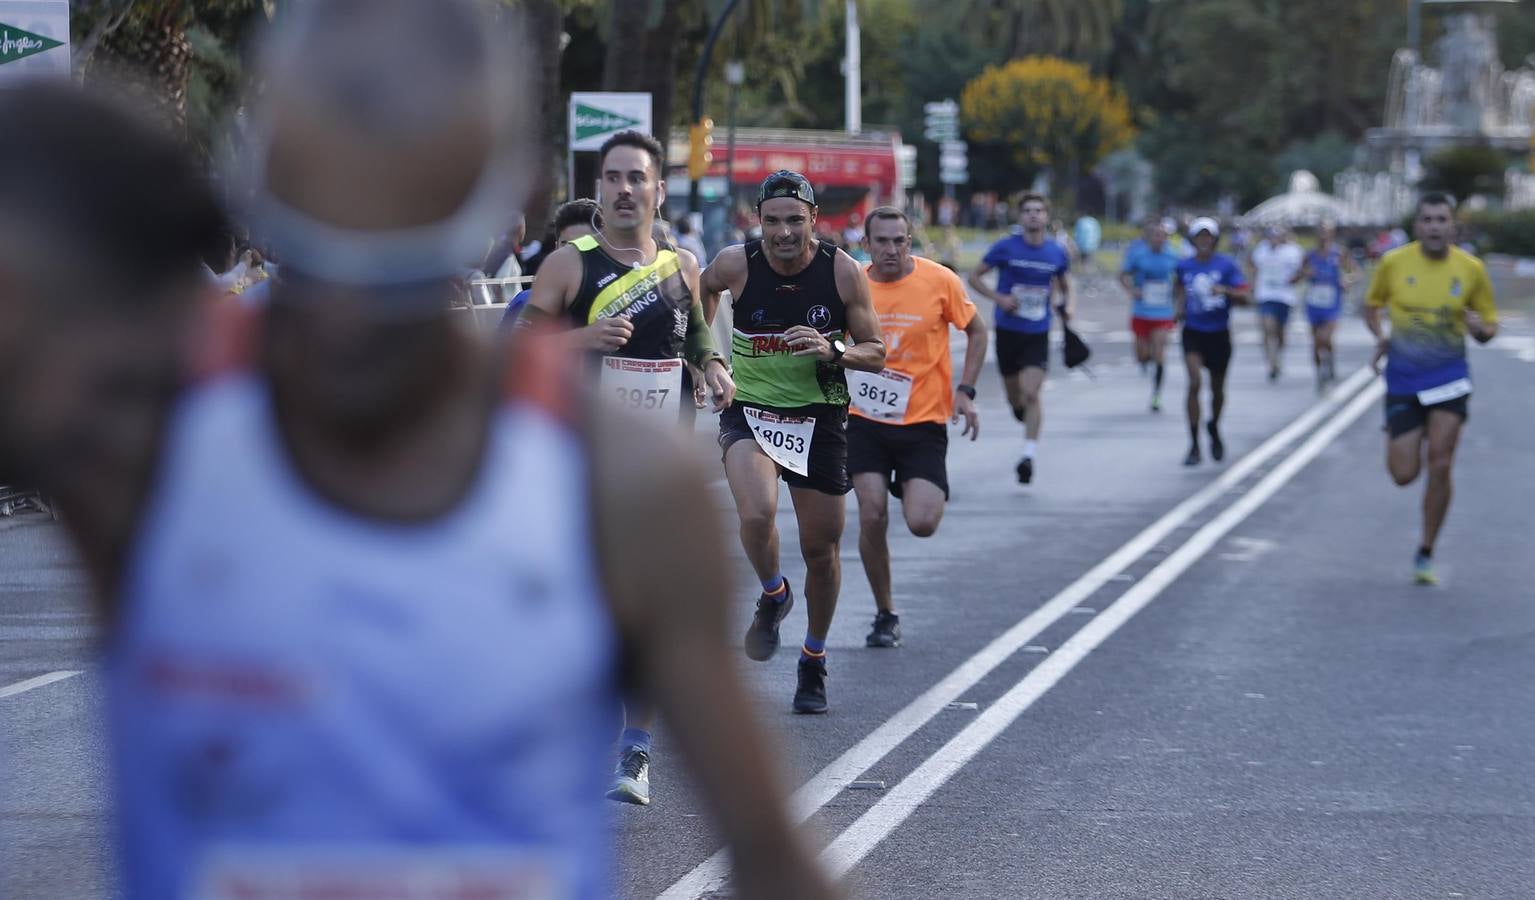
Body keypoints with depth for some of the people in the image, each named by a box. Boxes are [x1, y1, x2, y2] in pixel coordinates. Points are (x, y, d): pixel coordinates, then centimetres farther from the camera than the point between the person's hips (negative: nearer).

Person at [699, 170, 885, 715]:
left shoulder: (842, 271, -11)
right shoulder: (735, 265, -11)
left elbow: (876, 355, -4)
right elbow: (704, 288, 14)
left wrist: (834, 351, -23)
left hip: (819, 418, 1)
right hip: (750, 410, -1)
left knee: (822, 549, 7)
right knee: (756, 515, -28)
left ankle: (814, 662, 31)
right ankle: (772, 597, 5)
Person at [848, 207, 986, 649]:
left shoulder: (940, 281, -8)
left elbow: (976, 331, 5)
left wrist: (964, 391, -5)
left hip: (923, 421, -1)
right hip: (867, 419, 1)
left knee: (922, 524, -13)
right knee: (872, 518, -8)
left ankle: (915, 491, 25)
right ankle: (885, 614, 10)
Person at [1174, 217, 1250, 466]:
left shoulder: (1227, 265, -6)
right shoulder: (1185, 266, 2)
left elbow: (1244, 297, -12)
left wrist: (1225, 291, -30)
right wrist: (1178, 307, 5)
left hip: (1219, 334, 0)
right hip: (1193, 332, 0)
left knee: (1217, 388, 13)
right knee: (1194, 383, -17)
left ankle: (1214, 428, 44)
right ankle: (1194, 445, -14)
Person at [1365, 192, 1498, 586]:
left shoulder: (1471, 269, -5)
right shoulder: (1393, 263, -6)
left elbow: (1489, 327, 5)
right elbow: (1373, 305, 11)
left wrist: (1480, 328, -19)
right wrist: (1380, 336, -8)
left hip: (1449, 376, 0)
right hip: (1403, 377, 0)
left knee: (1440, 467, -10)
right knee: (1403, 475, -1)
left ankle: (1425, 556, 5)